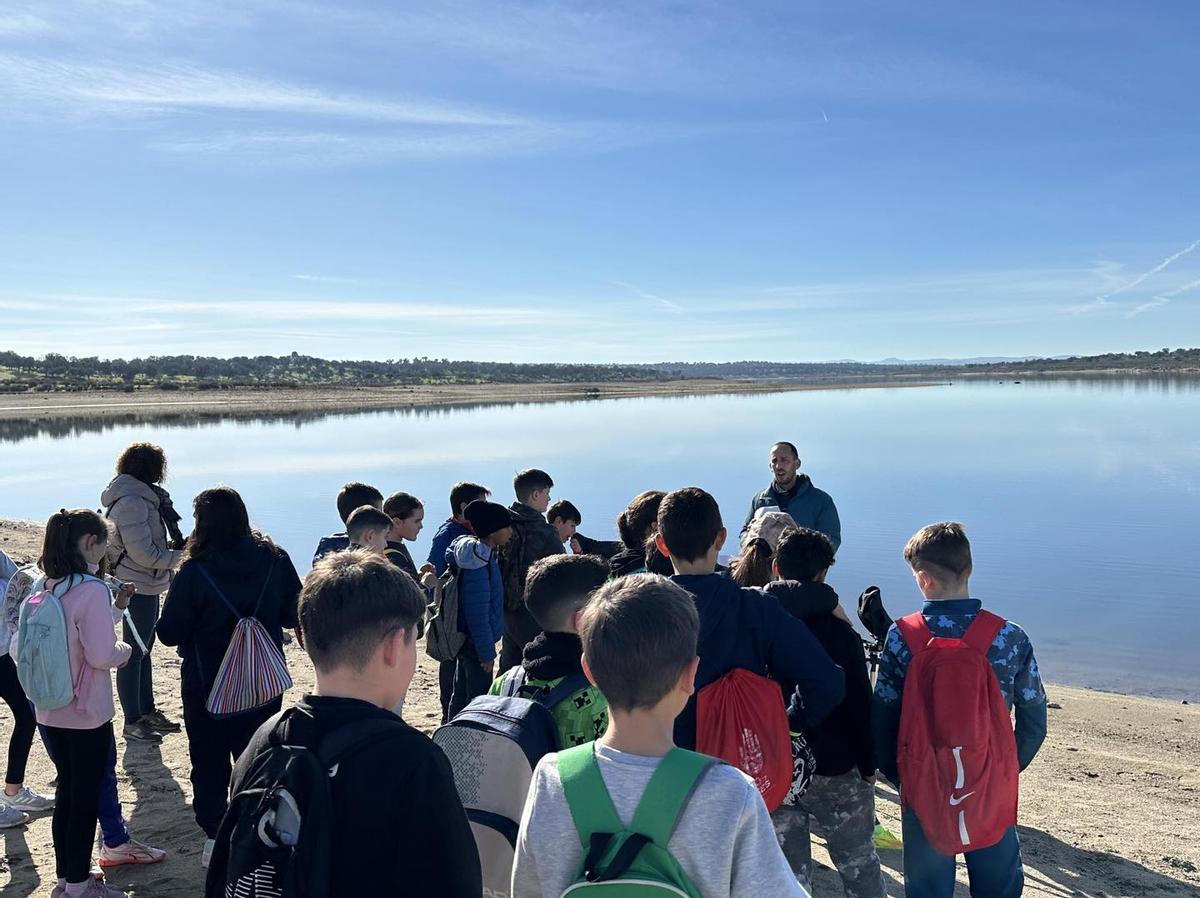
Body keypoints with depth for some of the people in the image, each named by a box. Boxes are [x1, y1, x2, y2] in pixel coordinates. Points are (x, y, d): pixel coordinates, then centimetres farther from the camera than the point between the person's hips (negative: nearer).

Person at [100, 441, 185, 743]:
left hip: (145, 587, 10)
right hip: (137, 588, -10)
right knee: (134, 653, 0)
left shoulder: (140, 498, 10)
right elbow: (143, 553, -24)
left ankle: (147, 711, 31)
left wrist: (171, 546, 1)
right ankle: (132, 722, 12)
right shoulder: (132, 503, -21)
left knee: (144, 649, 18)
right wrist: (178, 556, -12)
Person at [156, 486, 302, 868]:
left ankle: (215, 837, 22)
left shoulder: (195, 573, -19)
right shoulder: (275, 561, -10)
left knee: (209, 761, 15)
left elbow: (169, 633, -13)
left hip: (207, 686, -3)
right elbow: (294, 615, -2)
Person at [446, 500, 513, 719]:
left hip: (467, 641, 10)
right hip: (476, 642, -10)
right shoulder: (477, 566, -25)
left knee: (461, 696, 19)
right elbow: (478, 615, -25)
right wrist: (487, 652, -19)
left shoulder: (484, 554, 5)